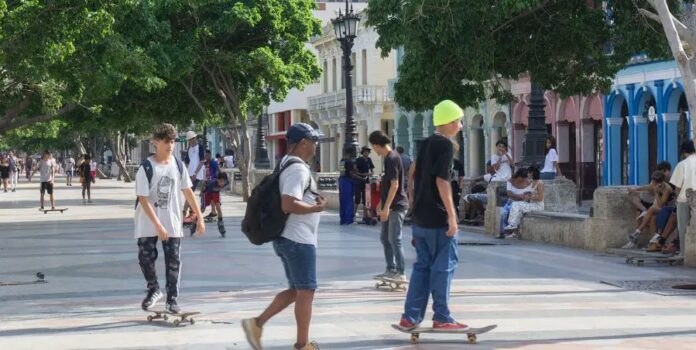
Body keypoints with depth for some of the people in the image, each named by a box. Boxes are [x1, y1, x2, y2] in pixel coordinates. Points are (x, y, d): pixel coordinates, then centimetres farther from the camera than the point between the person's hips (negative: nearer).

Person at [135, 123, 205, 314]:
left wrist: (200, 217, 7)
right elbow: (143, 199, -17)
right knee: (146, 258, 2)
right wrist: (158, 225, -23)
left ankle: (172, 299, 11)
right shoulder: (146, 168, -14)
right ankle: (154, 290, 27)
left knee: (173, 261, 1)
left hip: (172, 223, 3)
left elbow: (188, 192, 9)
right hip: (148, 224, -3)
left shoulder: (177, 165, 0)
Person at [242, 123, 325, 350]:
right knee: (306, 291, 0)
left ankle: (256, 323, 12)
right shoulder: (299, 169, -19)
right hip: (299, 241, -10)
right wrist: (316, 207, -17)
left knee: (296, 290, 17)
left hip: (290, 239, 10)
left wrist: (313, 201, 13)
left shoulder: (289, 165, 14)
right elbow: (288, 204, -29)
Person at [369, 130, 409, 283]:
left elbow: (394, 185, -21)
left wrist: (386, 207, -22)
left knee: (394, 239, -8)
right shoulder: (389, 157, 13)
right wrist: (381, 203, 26)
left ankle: (401, 273, -5)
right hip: (391, 205, 10)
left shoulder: (392, 158, -16)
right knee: (385, 238, 14)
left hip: (396, 206, -10)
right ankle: (391, 270, 21)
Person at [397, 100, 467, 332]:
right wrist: (452, 216, -19)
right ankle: (441, 318, 3)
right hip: (438, 217, -8)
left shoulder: (426, 144, 13)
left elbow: (413, 176, 17)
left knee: (422, 265, 11)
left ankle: (410, 318, 10)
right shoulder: (445, 145, -11)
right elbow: (442, 181, -19)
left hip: (421, 217, 8)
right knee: (444, 265, 0)